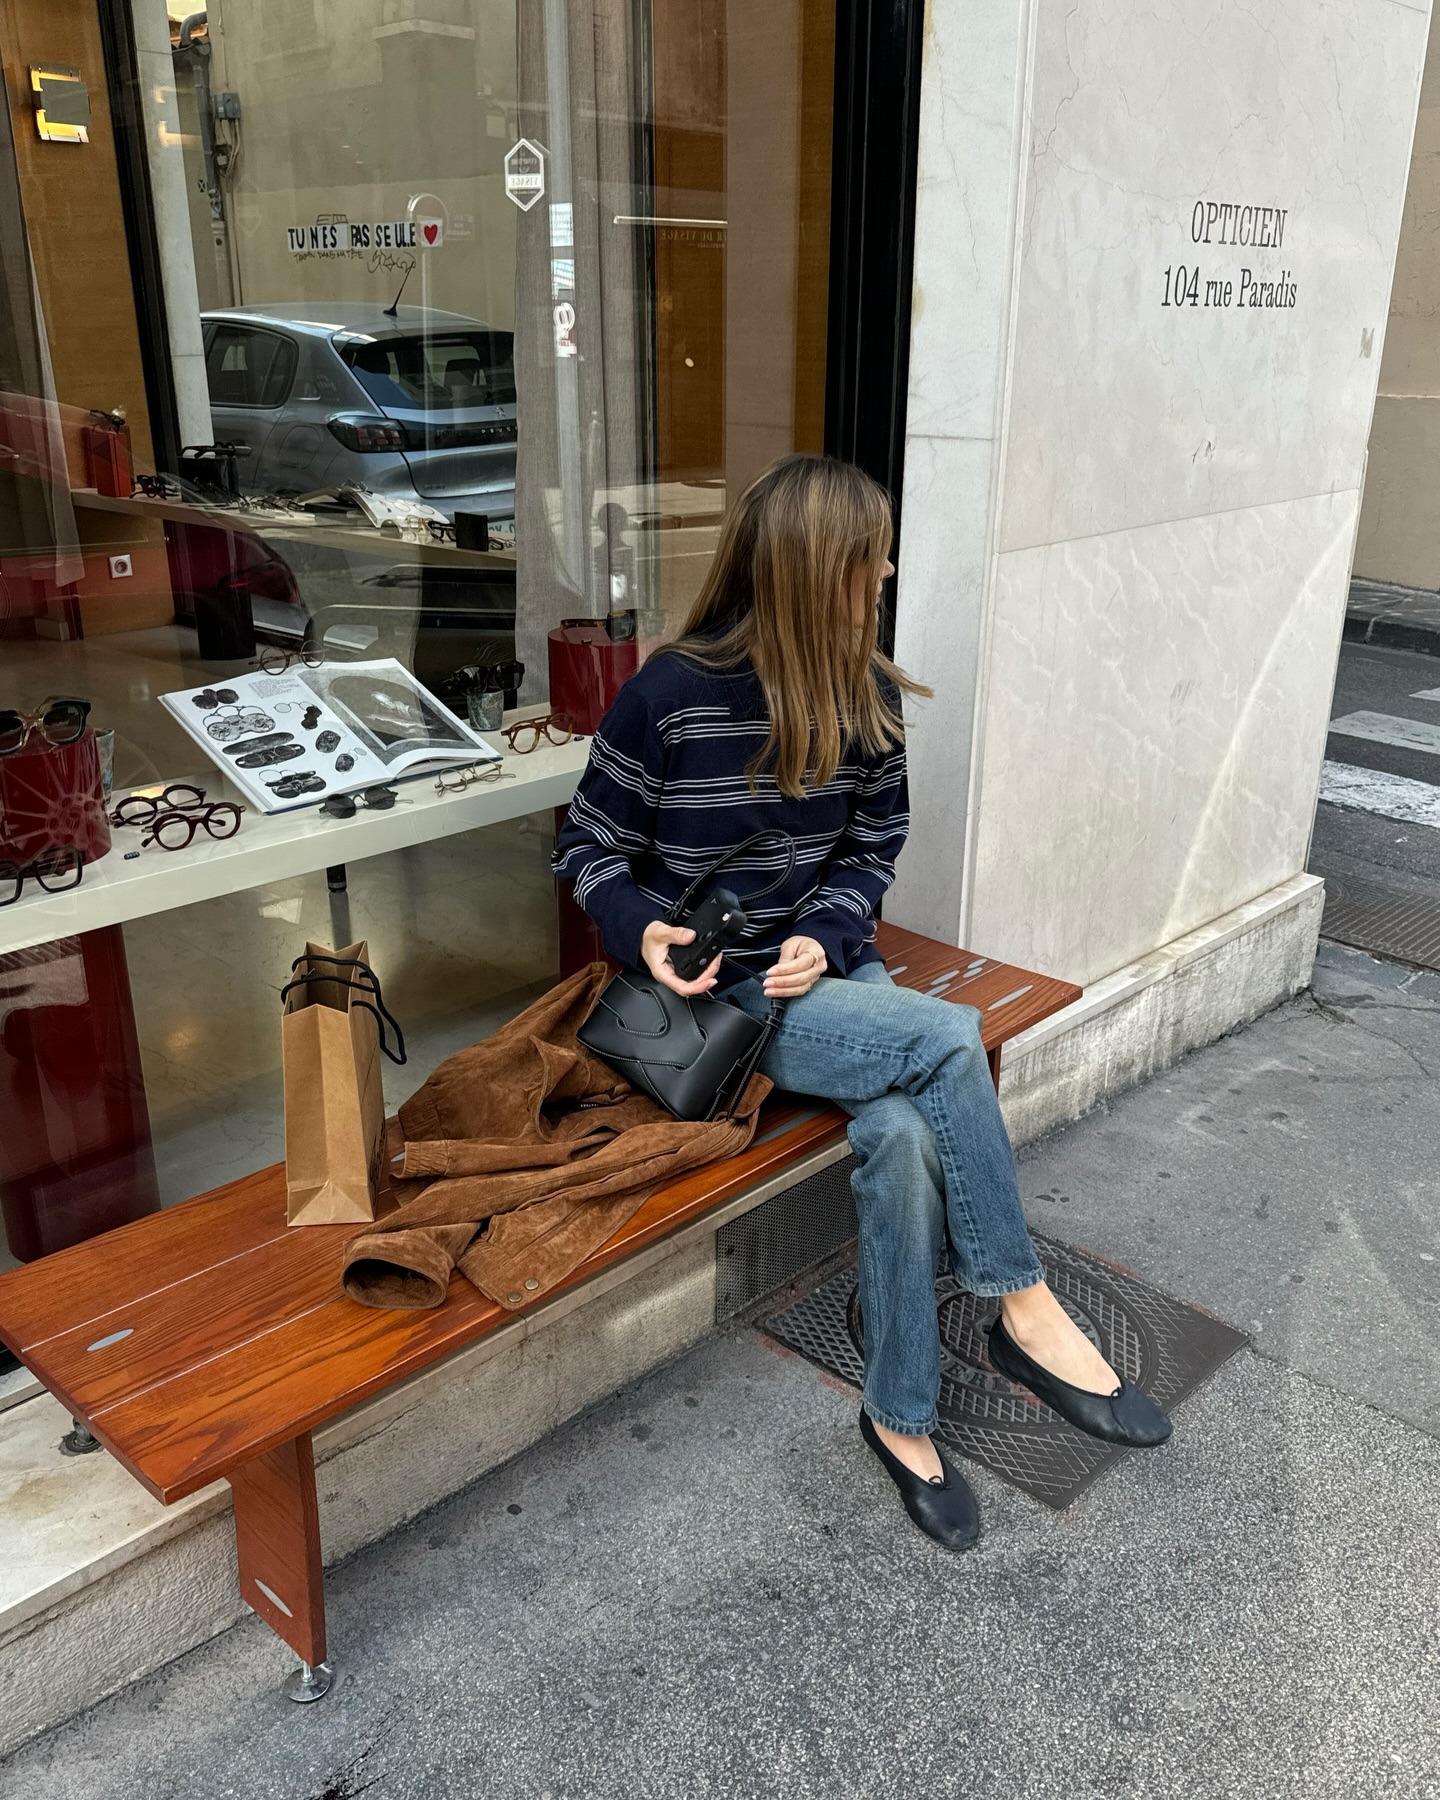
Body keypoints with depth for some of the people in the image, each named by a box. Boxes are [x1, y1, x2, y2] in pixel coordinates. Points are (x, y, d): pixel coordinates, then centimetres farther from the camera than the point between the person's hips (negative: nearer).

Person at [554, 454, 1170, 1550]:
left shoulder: (866, 697, 1)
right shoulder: (671, 697, -13)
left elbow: (874, 846, 10)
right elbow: (589, 845, -3)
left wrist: (824, 937, -8)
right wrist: (642, 927, -23)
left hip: (829, 967, 5)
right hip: (723, 997, -4)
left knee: (905, 1134, -26)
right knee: (949, 1038, -26)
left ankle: (901, 1416, -8)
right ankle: (1026, 1313, -8)